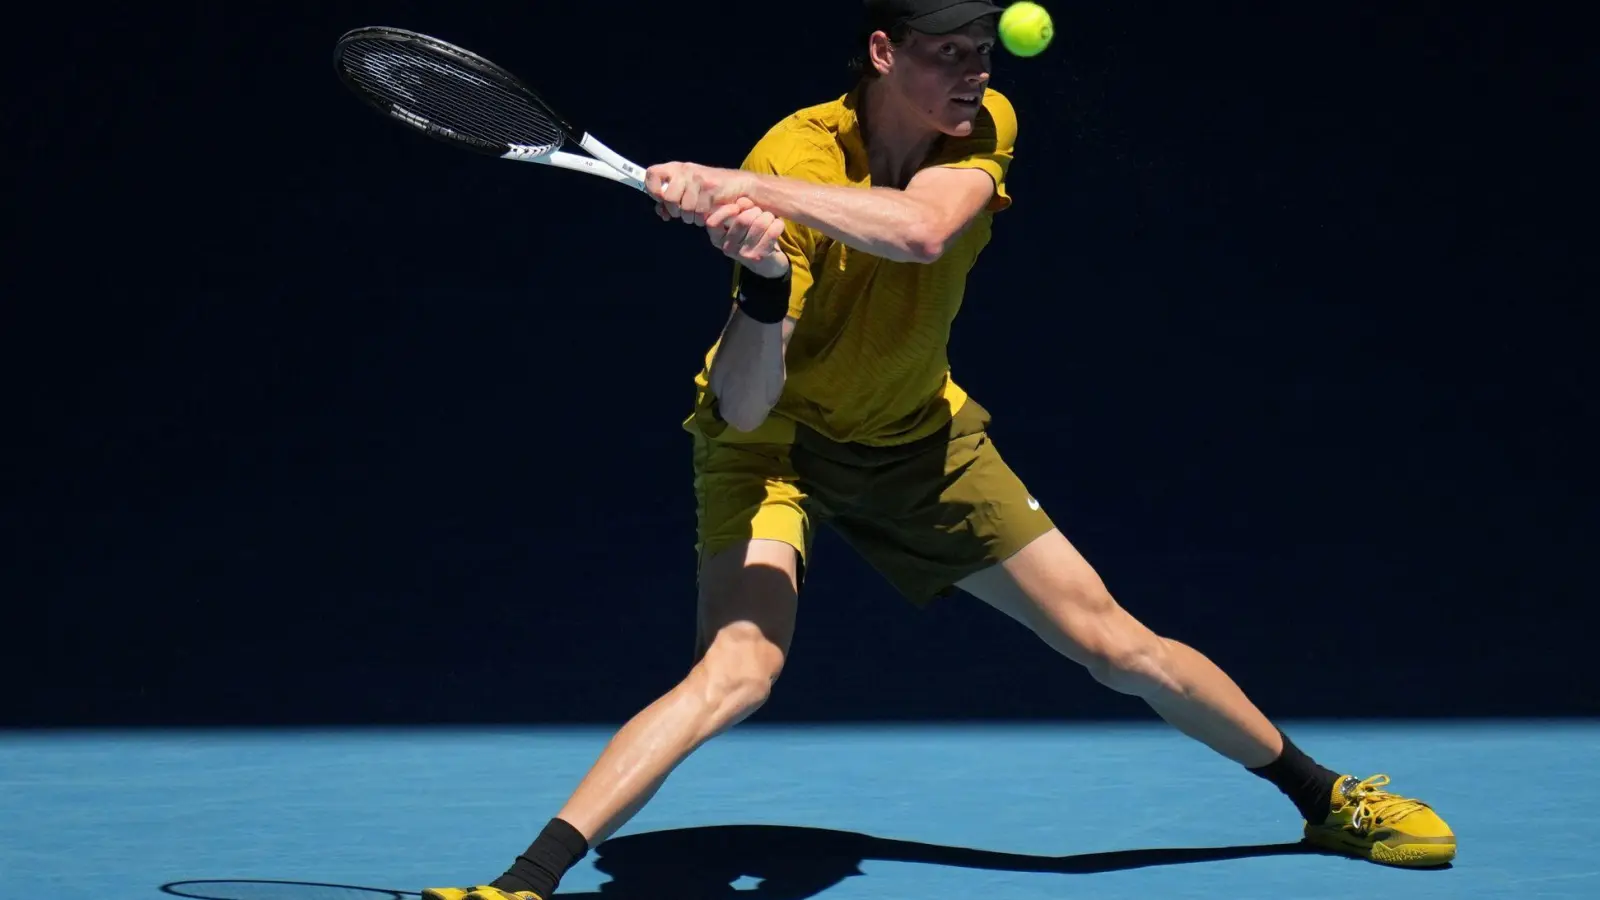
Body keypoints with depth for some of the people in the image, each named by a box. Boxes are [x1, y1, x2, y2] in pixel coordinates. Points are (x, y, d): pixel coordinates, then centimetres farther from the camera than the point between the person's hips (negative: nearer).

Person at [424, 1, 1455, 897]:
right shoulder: (792, 158, -27)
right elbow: (742, 407, -31)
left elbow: (920, 229, -41)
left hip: (917, 433, 4)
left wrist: (745, 187, -48)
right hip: (777, 438, -4)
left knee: (1118, 644, 5)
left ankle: (1326, 796, 24)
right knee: (738, 668, -29)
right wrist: (763, 277, -49)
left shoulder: (985, 129, -16)